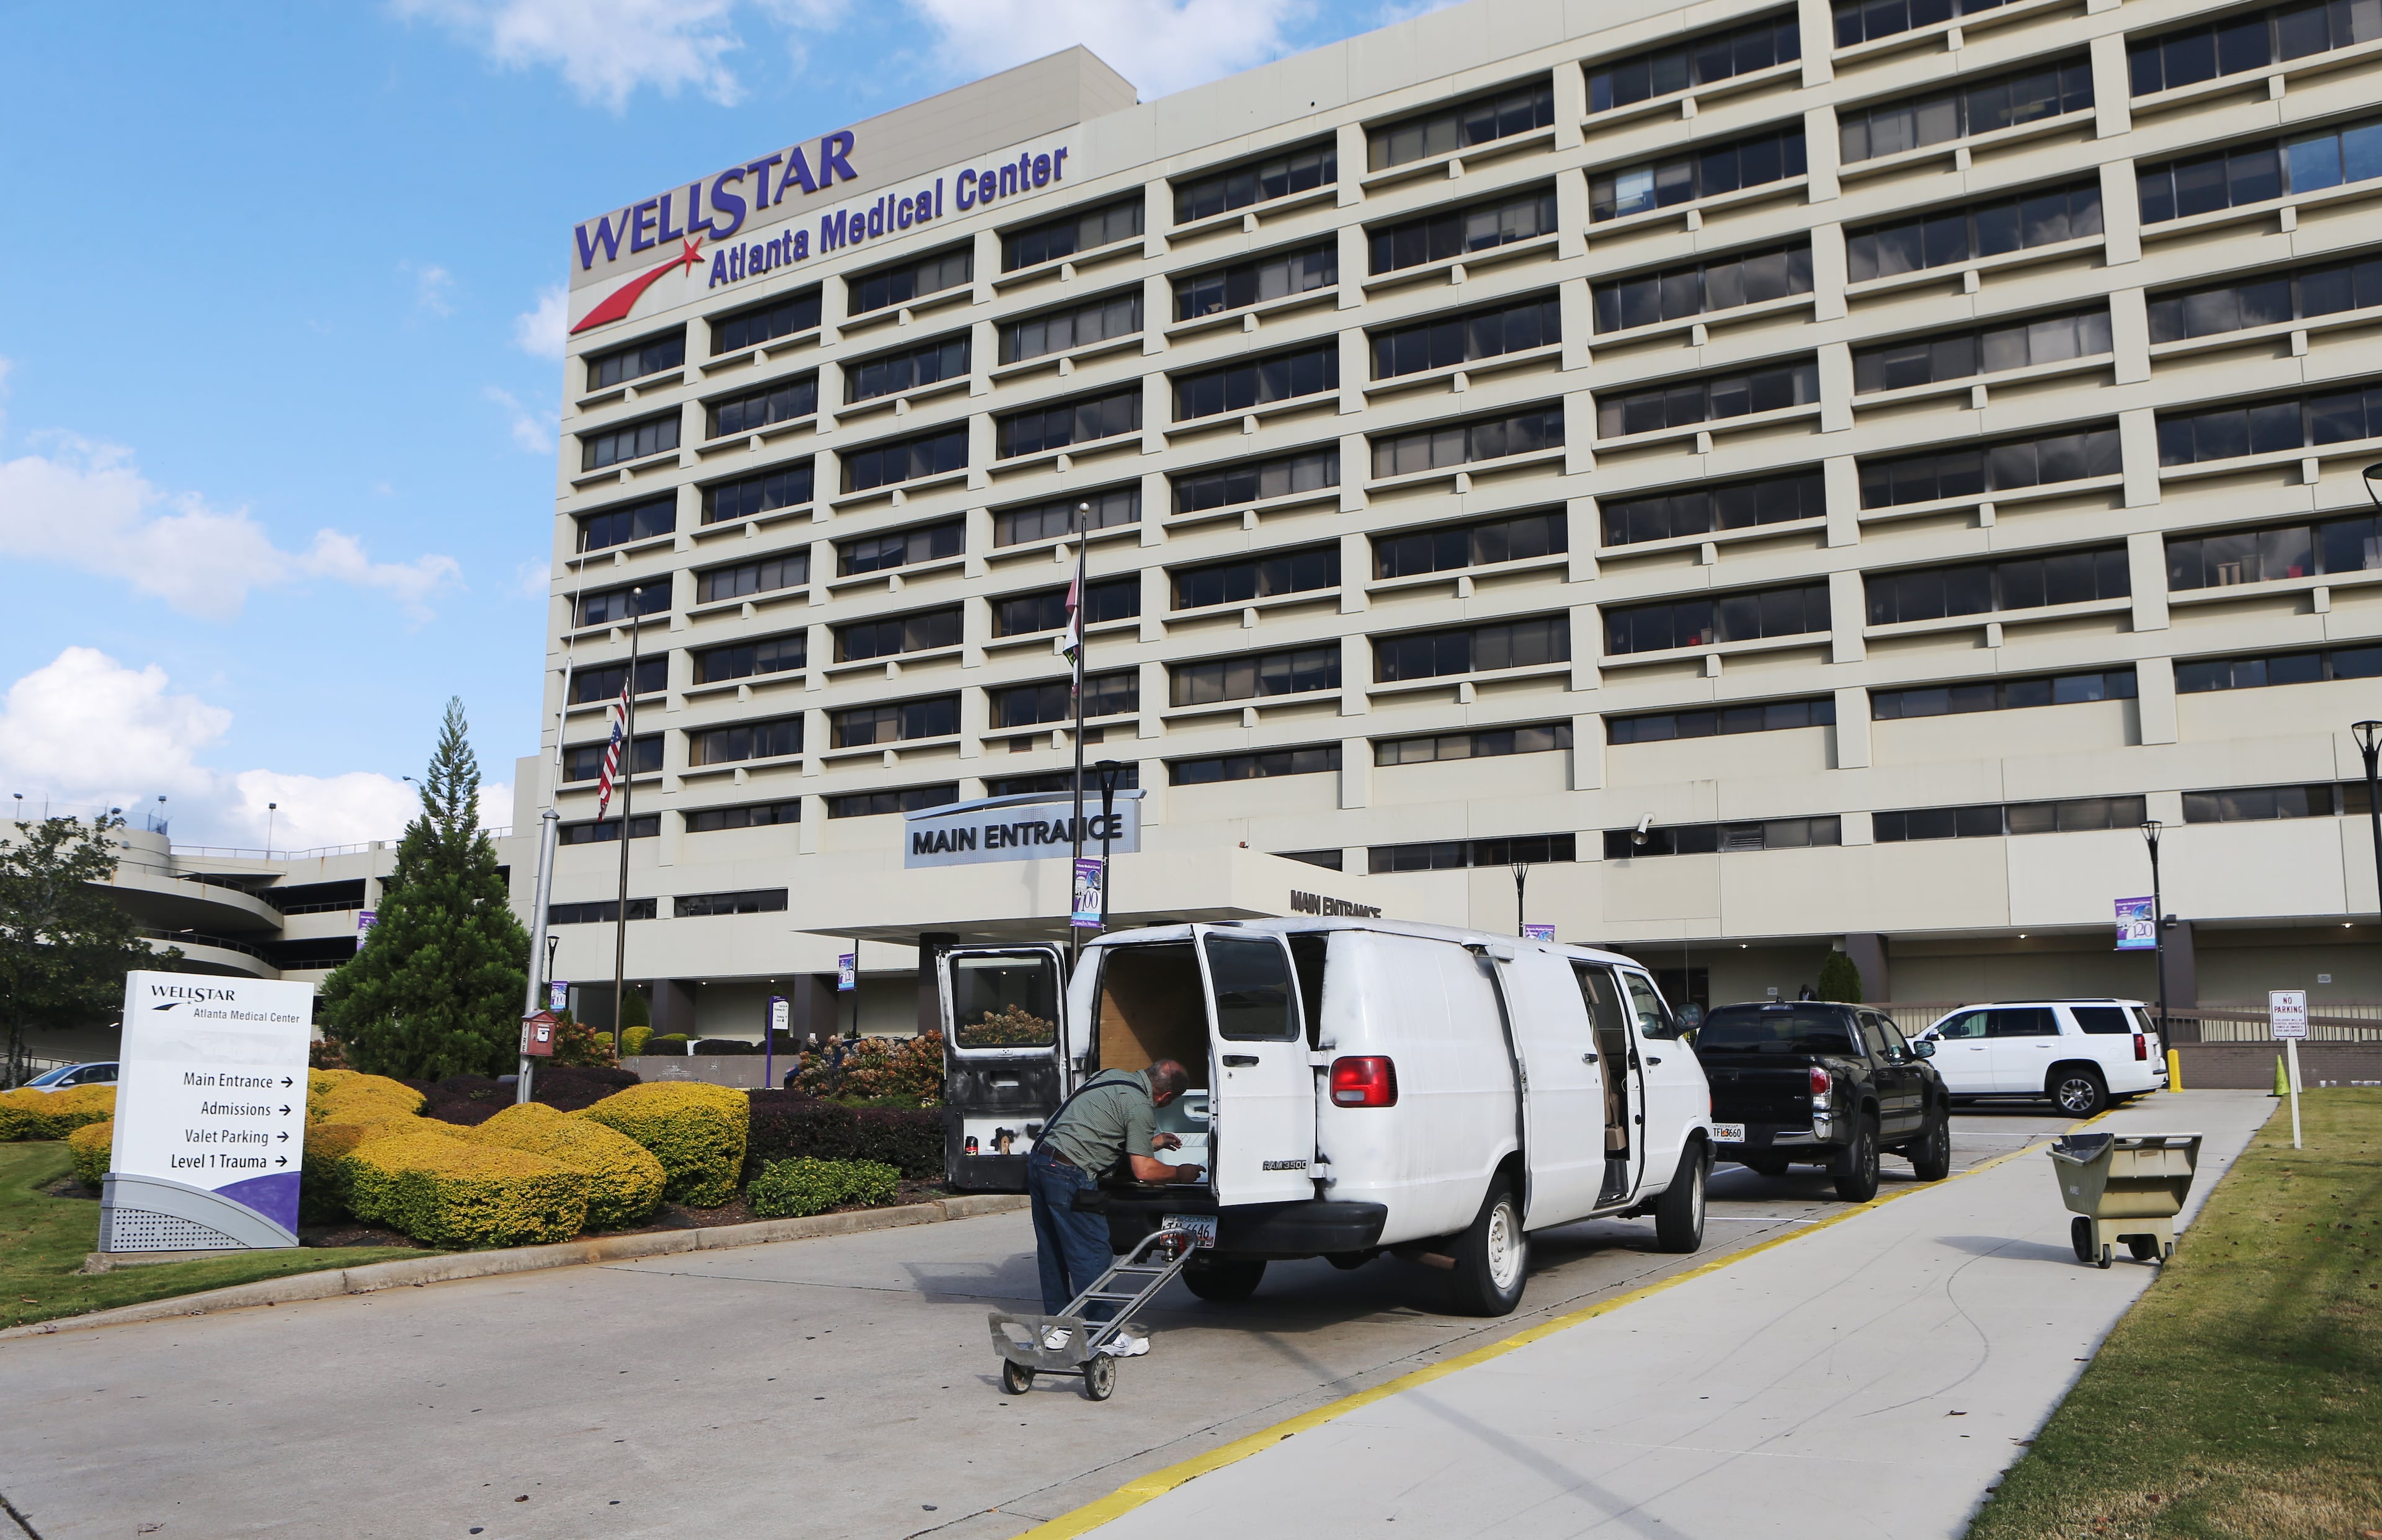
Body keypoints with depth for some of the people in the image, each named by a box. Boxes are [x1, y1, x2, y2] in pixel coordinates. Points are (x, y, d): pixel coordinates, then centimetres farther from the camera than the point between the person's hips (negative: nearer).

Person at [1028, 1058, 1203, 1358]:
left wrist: (1150, 1142, 38)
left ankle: (1057, 1328, 25)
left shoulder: (1111, 1076, 17)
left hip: (1039, 1162, 10)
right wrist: (1180, 1173, 7)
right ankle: (1107, 1338, 3)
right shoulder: (1140, 1106, -11)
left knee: (1052, 1252, 16)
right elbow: (1144, 1171, -11)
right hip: (1069, 1176, -10)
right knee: (1092, 1256, -2)